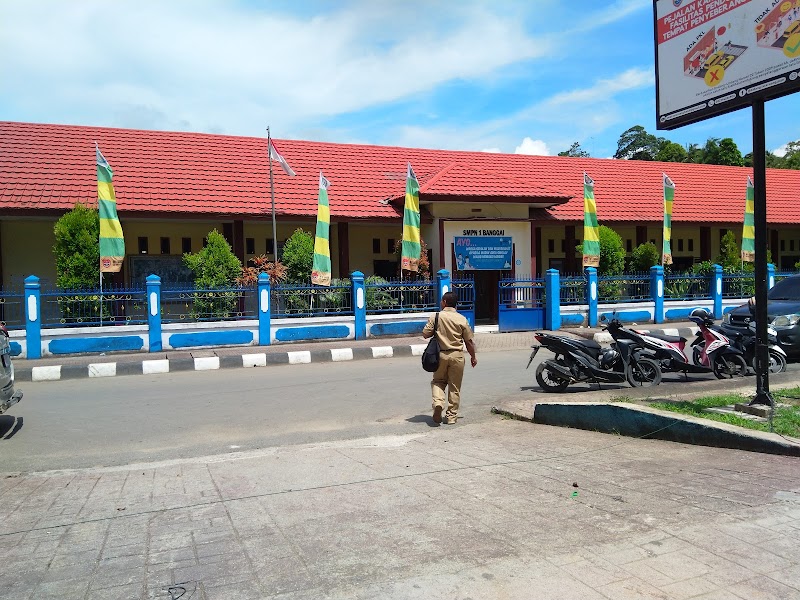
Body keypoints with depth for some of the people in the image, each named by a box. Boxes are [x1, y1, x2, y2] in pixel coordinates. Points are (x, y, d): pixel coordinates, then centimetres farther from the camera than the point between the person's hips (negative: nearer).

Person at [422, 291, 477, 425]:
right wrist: (473, 356, 14)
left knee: (438, 381, 18)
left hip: (440, 354, 0)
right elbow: (469, 341, 0)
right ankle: (452, 416, 13)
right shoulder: (462, 319, -3)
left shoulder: (435, 317, -5)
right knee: (454, 386, 9)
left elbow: (425, 334, -3)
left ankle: (438, 402, -9)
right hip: (457, 355, 0)